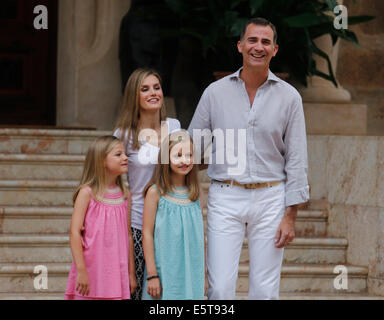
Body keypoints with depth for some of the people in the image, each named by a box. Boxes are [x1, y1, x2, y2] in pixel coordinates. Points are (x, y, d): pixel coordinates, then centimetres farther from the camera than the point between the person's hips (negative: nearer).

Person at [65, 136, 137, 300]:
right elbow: (75, 232, -11)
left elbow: (128, 235, 12)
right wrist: (81, 271, -17)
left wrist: (131, 273, 11)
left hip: (116, 271, 4)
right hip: (91, 270, -4)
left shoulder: (124, 194, 9)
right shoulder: (88, 193, -6)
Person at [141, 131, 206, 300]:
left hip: (191, 273, 4)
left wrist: (203, 275, 11)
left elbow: (200, 237, 12)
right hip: (164, 272, -4)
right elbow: (147, 234, -6)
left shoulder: (194, 194, 8)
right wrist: (152, 274, -10)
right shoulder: (156, 192, -6)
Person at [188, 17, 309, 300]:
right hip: (225, 199, 0)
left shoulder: (289, 97, 4)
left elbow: (296, 160, 4)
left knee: (265, 291, 1)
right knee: (220, 289, -6)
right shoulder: (215, 93, 5)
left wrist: (290, 216, -2)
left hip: (270, 198, 0)